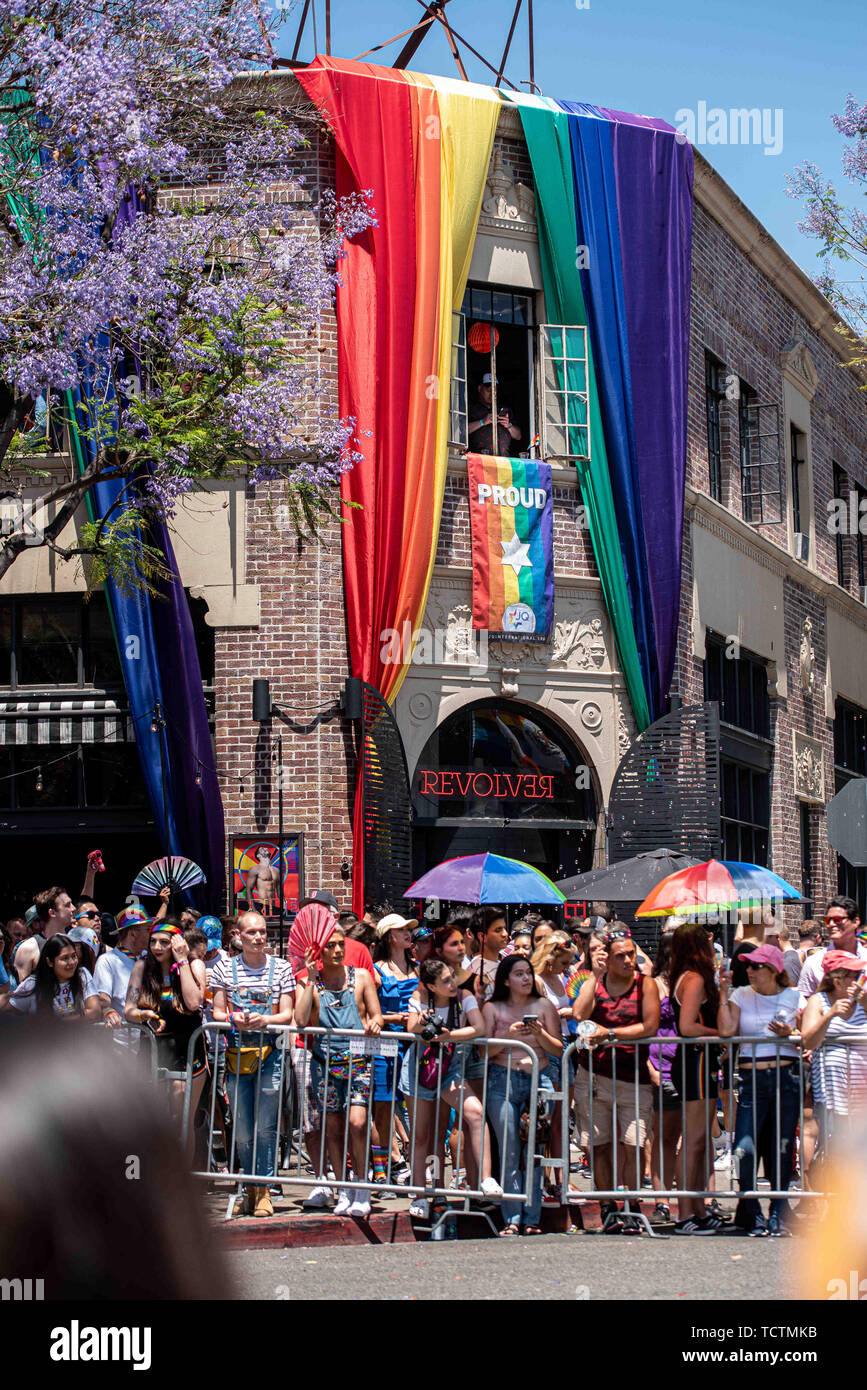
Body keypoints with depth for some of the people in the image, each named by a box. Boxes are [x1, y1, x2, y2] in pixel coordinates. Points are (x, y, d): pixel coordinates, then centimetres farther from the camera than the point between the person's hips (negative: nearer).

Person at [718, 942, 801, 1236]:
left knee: (781, 1151, 4)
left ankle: (778, 1216, 16)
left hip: (786, 1077, 0)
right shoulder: (741, 995, 8)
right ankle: (752, 1215, 6)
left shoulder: (793, 997, 7)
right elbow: (726, 1030, -4)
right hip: (751, 1079, 0)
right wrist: (724, 994, -4)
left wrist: (789, 1034, -9)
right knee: (744, 1150, -11)